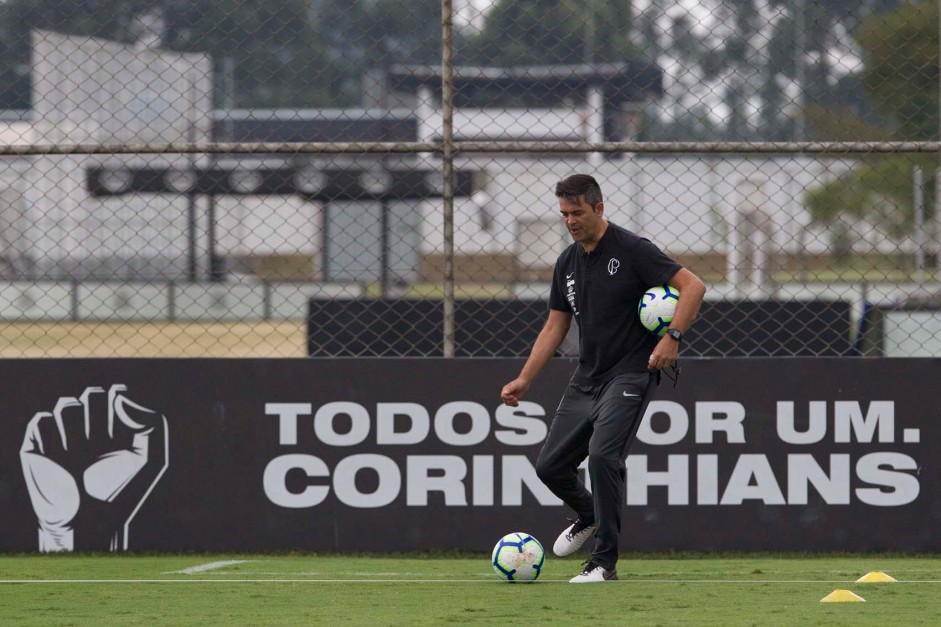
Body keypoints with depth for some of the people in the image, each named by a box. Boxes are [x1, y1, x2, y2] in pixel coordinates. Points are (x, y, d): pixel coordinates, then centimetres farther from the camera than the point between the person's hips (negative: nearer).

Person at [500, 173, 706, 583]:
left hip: (629, 375, -7)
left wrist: (672, 337, -26)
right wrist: (524, 379, 10)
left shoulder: (631, 250, -12)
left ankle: (605, 561, -14)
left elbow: (693, 286, -15)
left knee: (602, 455, -24)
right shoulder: (567, 263, 9)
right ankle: (589, 515, 38)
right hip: (586, 377, 7)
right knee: (550, 466, 6)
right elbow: (555, 326, 17)